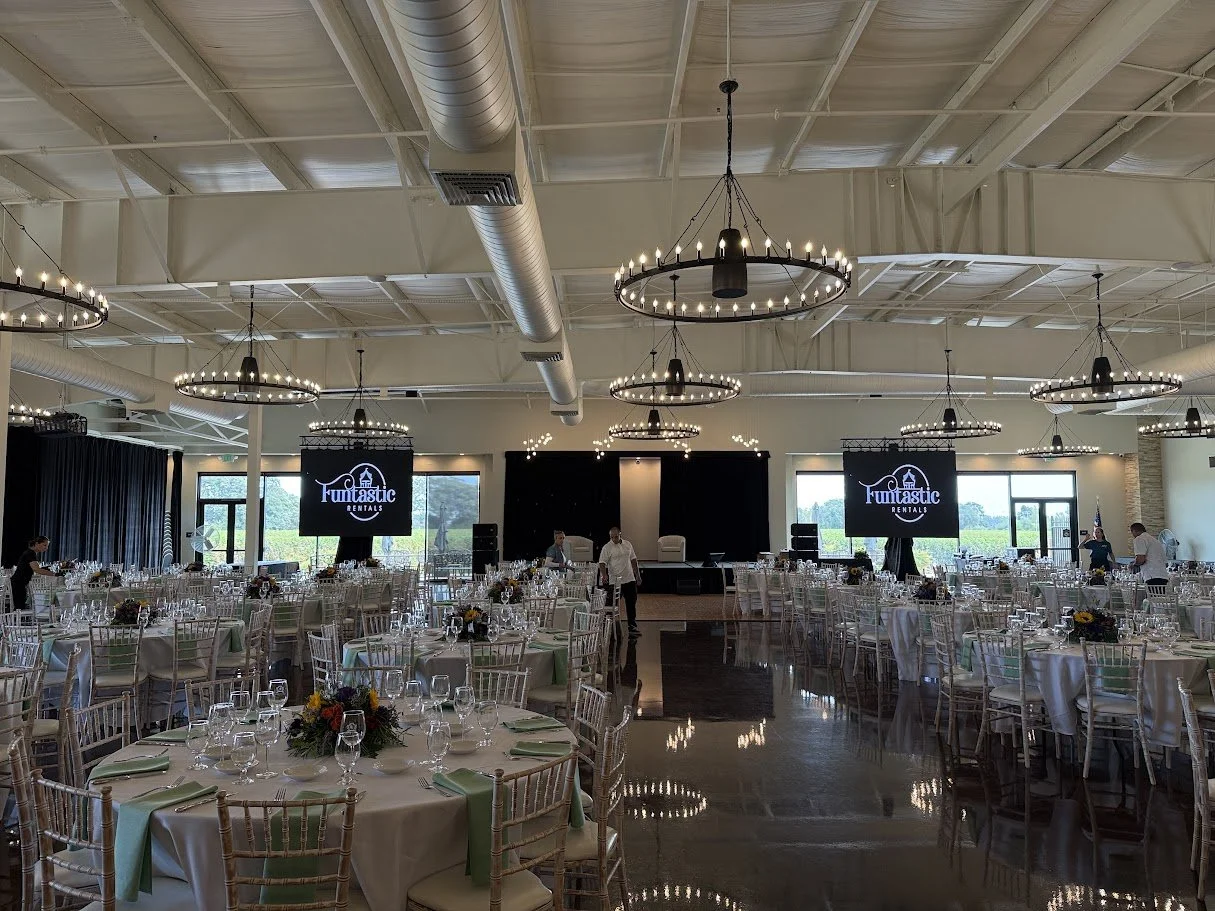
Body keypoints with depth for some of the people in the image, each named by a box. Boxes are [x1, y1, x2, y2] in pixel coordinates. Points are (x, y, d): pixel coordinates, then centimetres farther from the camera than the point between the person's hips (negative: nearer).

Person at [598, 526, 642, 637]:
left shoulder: (628, 545, 9)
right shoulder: (607, 547, -6)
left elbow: (633, 560, 16)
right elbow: (602, 563, -13)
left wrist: (638, 576, 15)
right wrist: (604, 575, -30)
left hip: (630, 579, 4)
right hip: (615, 581, -4)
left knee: (631, 603, 6)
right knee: (614, 605, 1)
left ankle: (632, 627, 13)